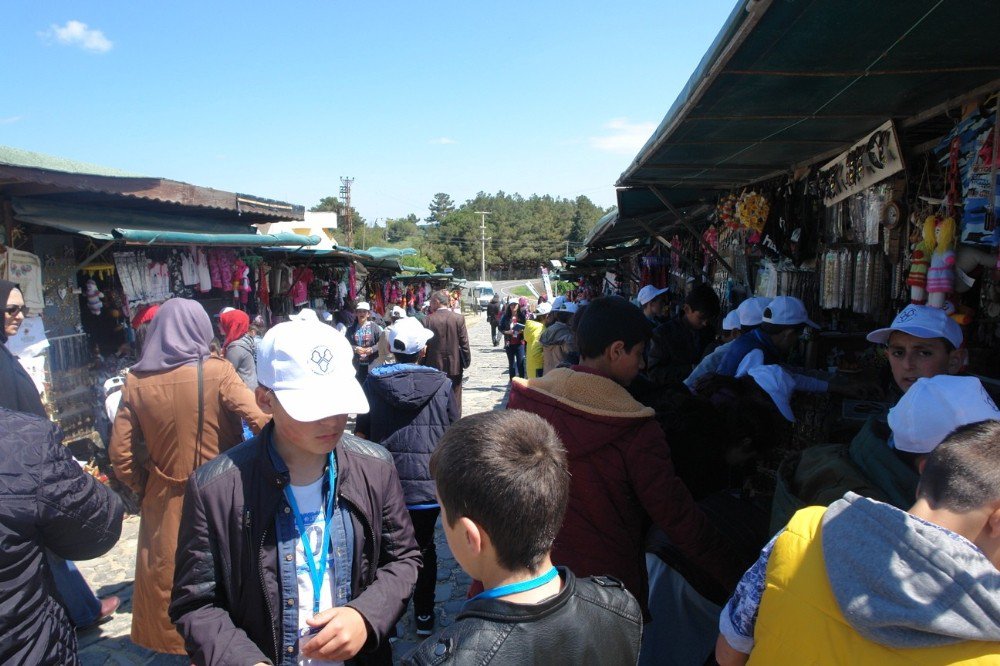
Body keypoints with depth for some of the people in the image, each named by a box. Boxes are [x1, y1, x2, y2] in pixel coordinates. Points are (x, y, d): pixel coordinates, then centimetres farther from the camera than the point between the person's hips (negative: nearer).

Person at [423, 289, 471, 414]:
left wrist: (423, 365, 4)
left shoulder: (428, 320, -9)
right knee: (454, 400, 11)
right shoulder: (459, 318, -7)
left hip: (434, 366, 0)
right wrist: (466, 361, 5)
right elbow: (464, 343, -7)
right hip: (455, 366, 1)